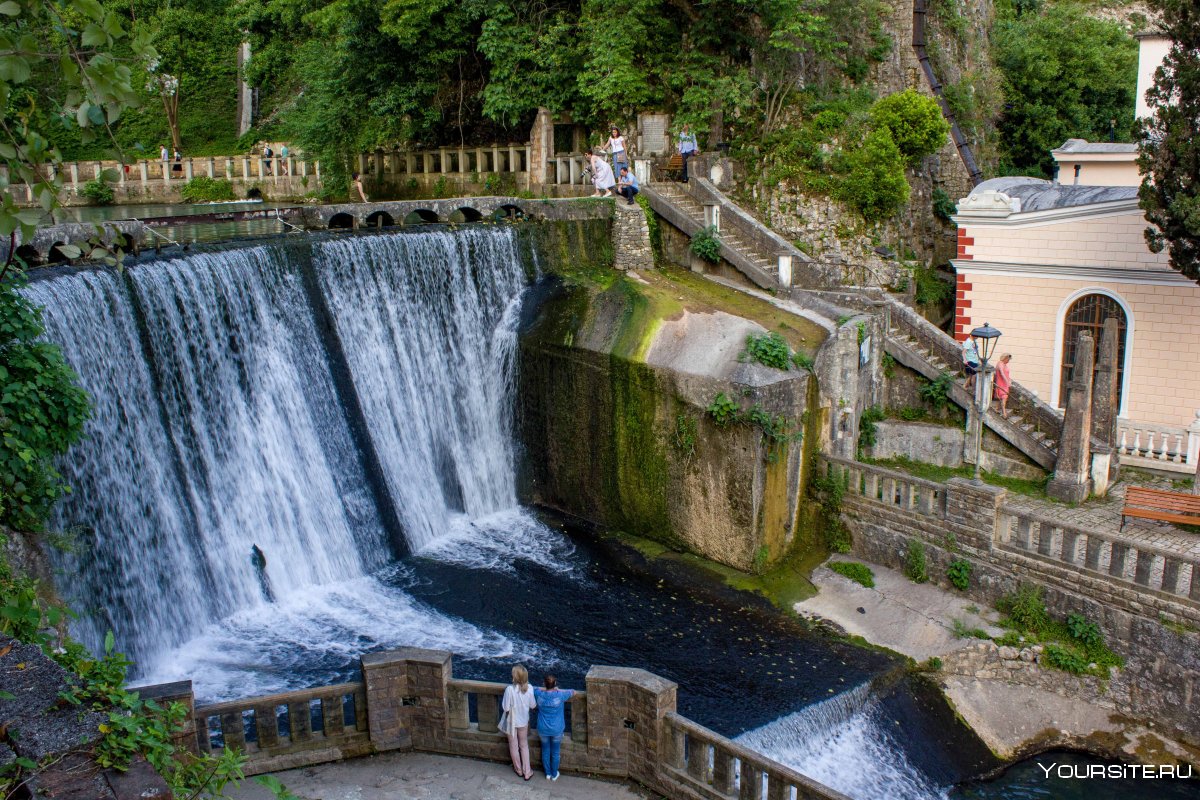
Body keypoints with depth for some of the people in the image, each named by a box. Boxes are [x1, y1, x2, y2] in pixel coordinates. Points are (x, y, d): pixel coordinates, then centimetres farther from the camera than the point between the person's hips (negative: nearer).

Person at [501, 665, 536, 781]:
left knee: (514, 746, 20)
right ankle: (527, 772, 27)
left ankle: (519, 770, 37)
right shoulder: (529, 688, -20)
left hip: (512, 721, -3)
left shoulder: (510, 689, -30)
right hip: (524, 721, 3)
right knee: (524, 746, 22)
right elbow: (533, 705, -8)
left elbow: (506, 708, -23)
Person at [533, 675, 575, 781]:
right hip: (557, 730, -1)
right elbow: (573, 692, -3)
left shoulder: (539, 694, -18)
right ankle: (554, 775, 31)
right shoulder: (560, 695, -23)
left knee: (545, 751, 21)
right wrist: (558, 690, 4)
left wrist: (546, 689, 5)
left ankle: (548, 773, 35)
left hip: (543, 729, 1)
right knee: (555, 752, 17)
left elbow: (533, 689, 7)